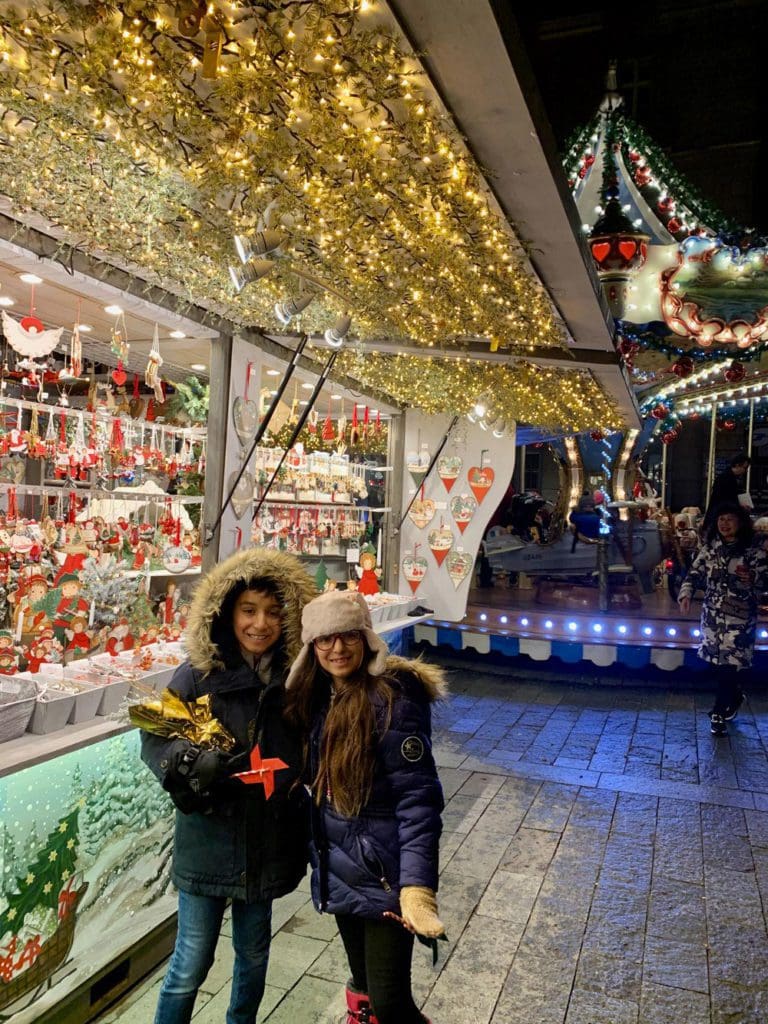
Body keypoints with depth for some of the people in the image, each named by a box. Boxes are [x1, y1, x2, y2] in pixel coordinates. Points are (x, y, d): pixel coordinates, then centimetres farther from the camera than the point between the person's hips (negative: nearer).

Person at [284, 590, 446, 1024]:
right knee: (364, 989, 21)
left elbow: (417, 798, -24)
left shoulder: (392, 697, -21)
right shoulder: (318, 695, 1)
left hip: (384, 874, -6)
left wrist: (417, 887, -31)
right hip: (339, 870, 7)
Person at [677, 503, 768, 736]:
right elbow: (695, 573, 9)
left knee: (728, 664, -5)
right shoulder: (709, 548, 7)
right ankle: (734, 696, 37)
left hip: (739, 617, -4)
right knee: (715, 662, 10)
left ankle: (719, 712, 9)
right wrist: (686, 594, -7)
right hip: (712, 615, 4)